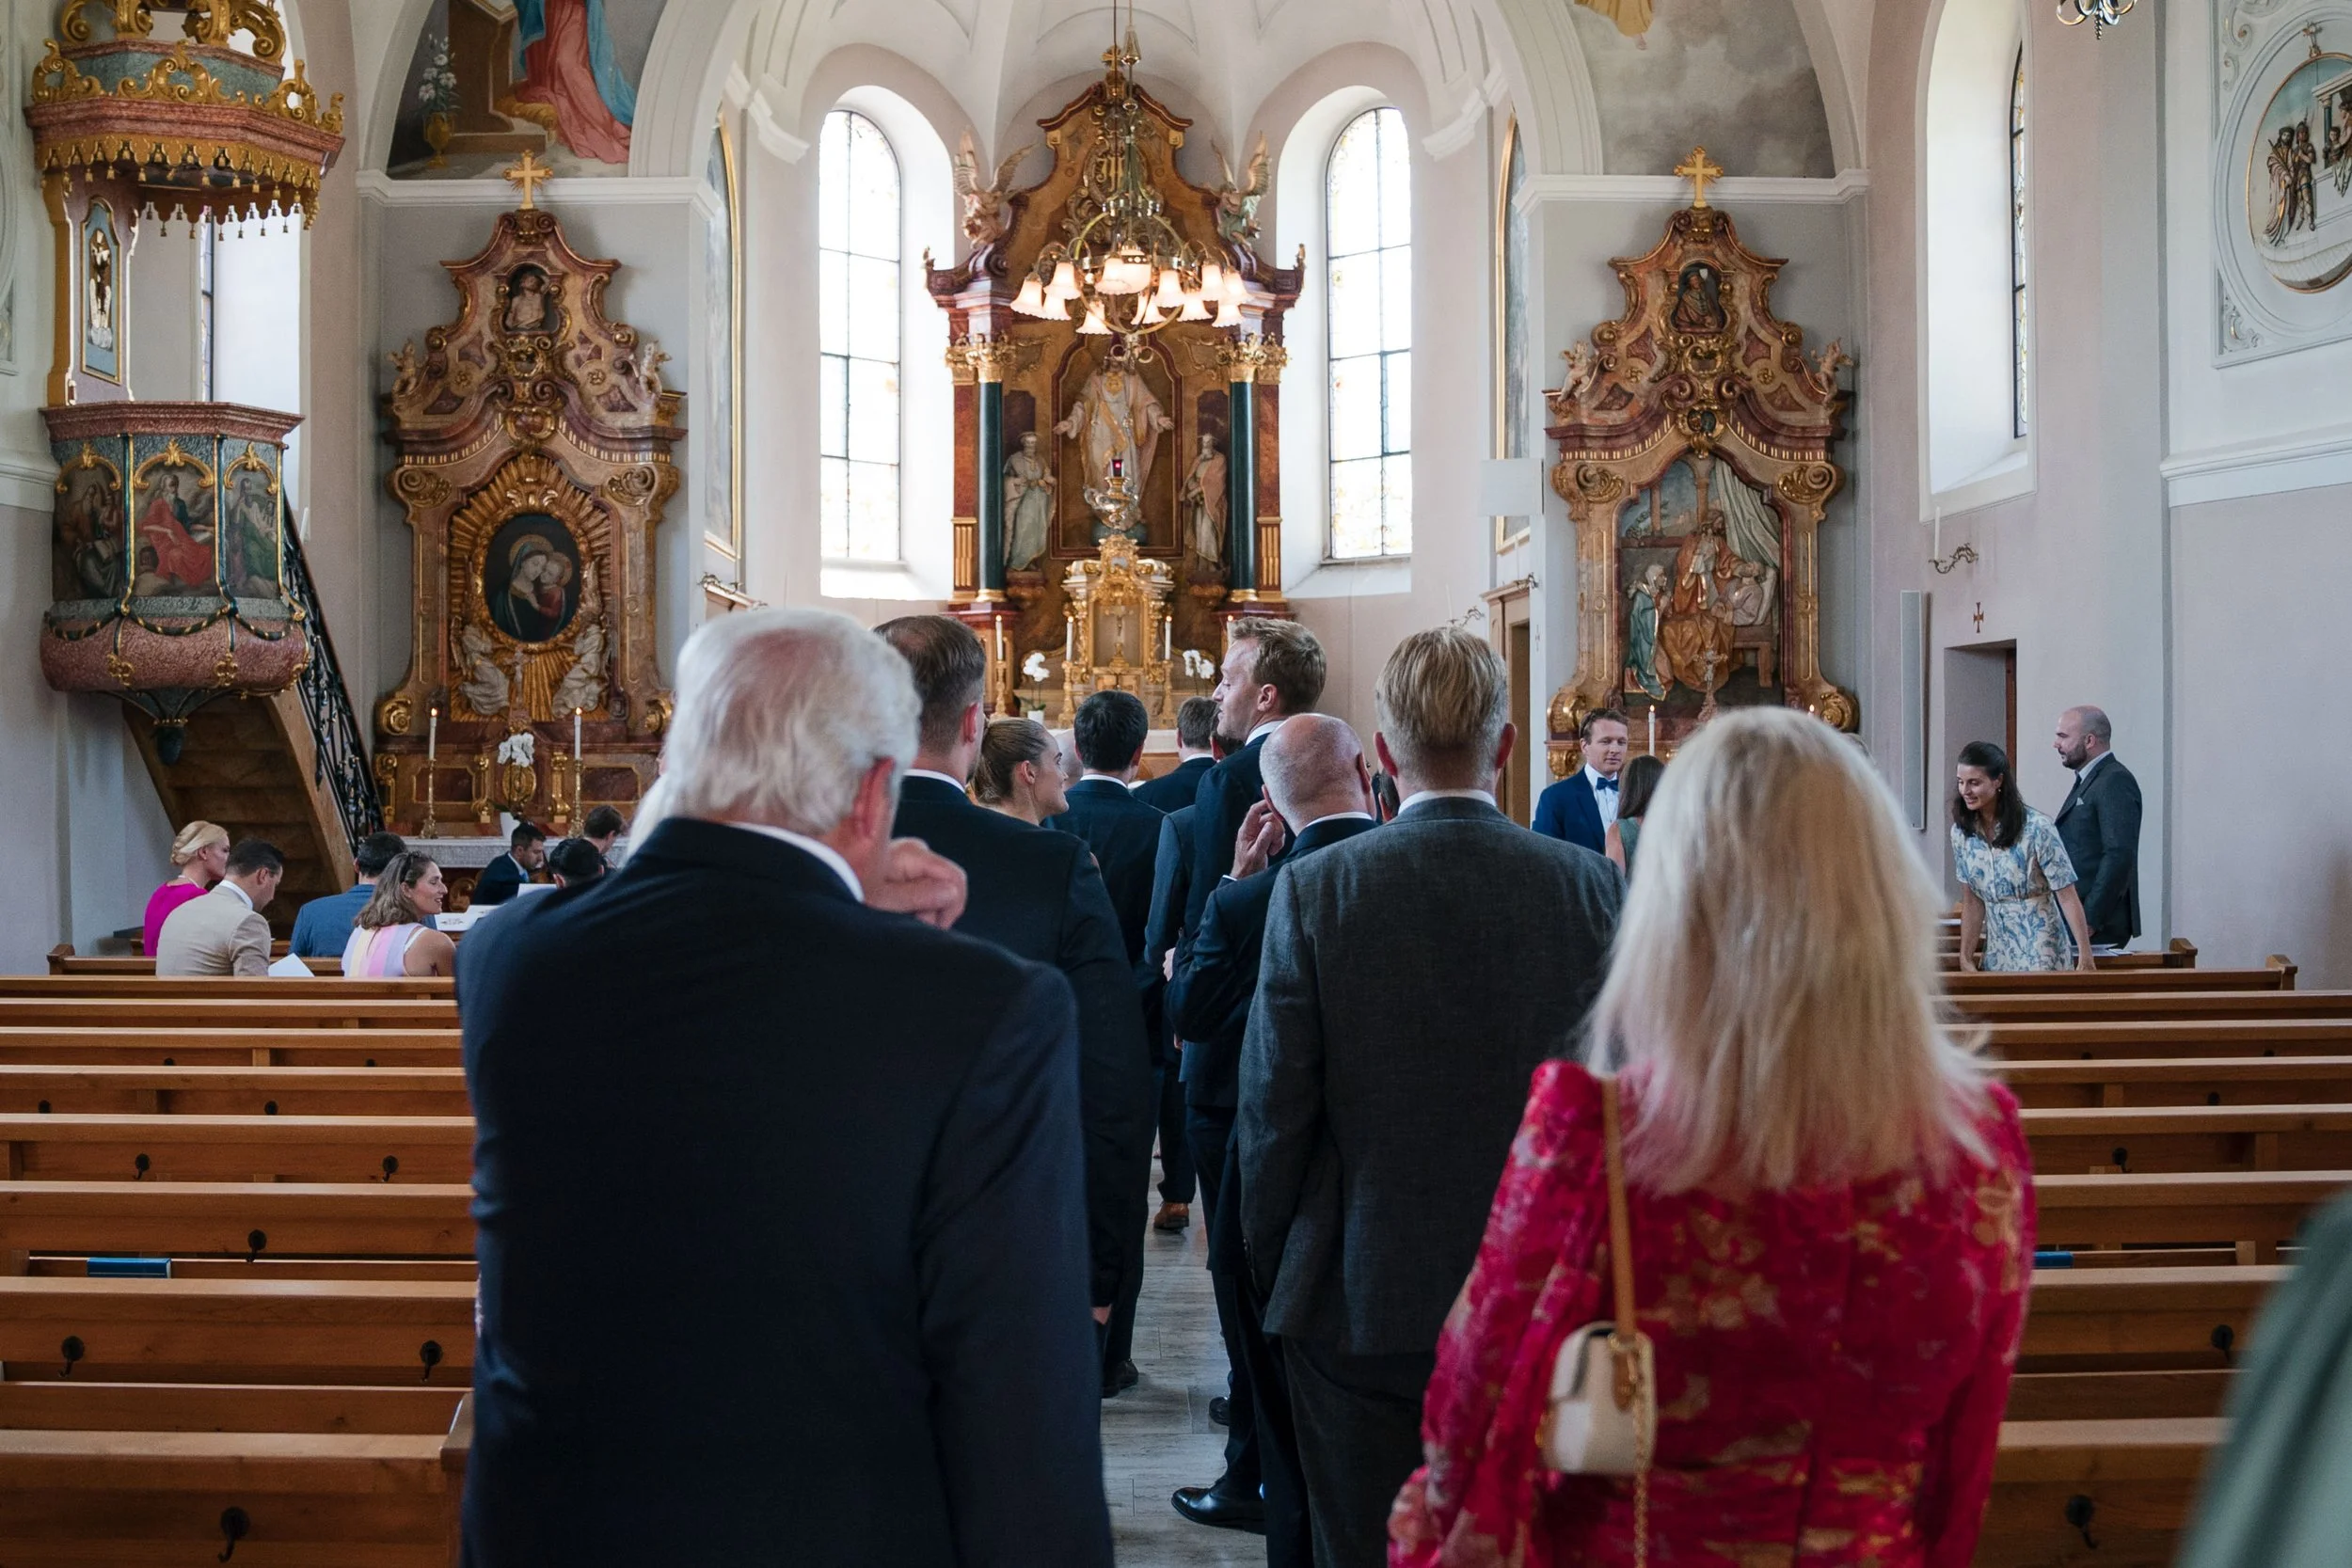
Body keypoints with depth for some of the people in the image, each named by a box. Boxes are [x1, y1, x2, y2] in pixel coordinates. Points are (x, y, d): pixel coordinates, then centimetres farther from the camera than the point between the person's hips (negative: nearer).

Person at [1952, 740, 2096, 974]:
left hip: (2041, 954, -5)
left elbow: (2067, 895, -13)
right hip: (1998, 954, 5)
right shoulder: (1961, 832, 1)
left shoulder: (2036, 828, -14)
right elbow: (1972, 902, 6)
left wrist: (2085, 954, -17)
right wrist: (1965, 958, 3)